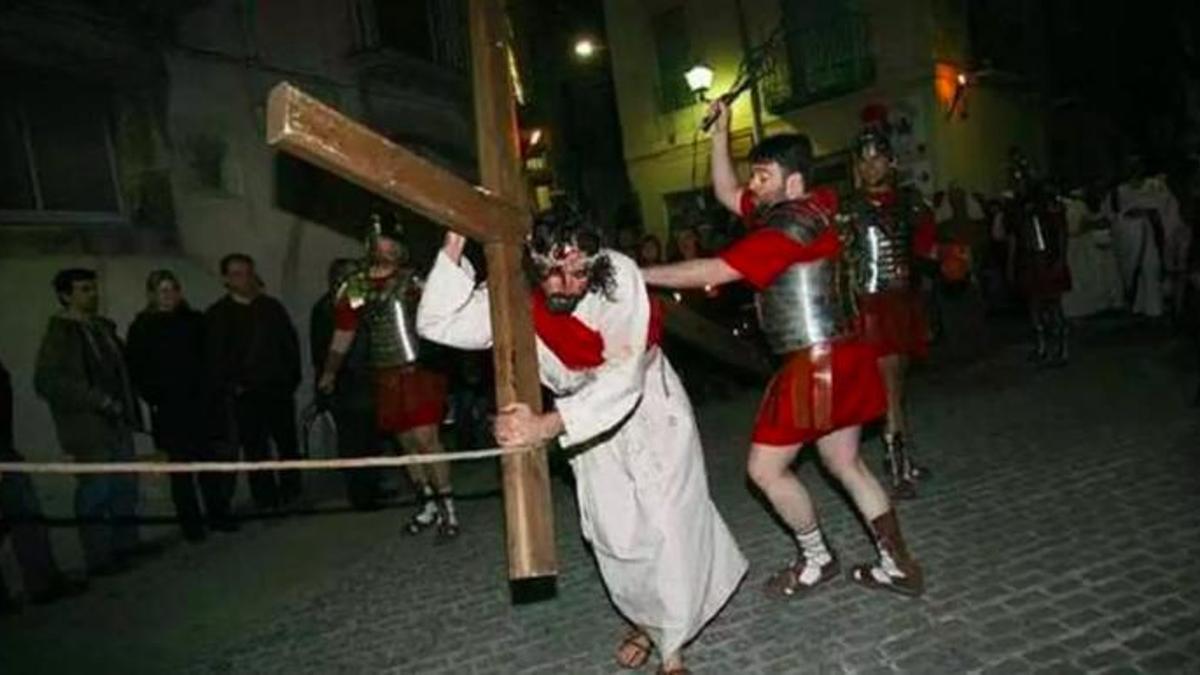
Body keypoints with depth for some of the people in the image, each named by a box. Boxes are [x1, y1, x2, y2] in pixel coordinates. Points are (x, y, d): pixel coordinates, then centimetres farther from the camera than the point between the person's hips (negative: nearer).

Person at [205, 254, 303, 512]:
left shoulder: (271, 307, 10)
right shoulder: (217, 314, 2)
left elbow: (290, 343, 10)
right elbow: (214, 357, -2)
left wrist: (292, 377, 3)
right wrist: (229, 386, -9)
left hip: (278, 387, 3)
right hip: (244, 393, -2)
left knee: (288, 443, 8)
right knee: (255, 448, 0)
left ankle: (291, 491, 20)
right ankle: (266, 498, 9)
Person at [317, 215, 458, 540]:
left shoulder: (413, 279, -3)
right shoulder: (355, 287, 7)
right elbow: (343, 335, 13)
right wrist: (329, 374, 16)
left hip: (420, 369, -4)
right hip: (387, 376, 4)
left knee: (425, 437, -10)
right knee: (407, 442, 12)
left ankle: (448, 509, -1)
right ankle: (428, 503, 28)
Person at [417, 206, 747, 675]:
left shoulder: (619, 276, -31)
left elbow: (622, 377, -36)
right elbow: (436, 324, -25)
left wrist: (548, 425, -46)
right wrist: (454, 248, -36)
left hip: (650, 410, -3)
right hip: (588, 421, 3)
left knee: (665, 524, -5)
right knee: (614, 530, 4)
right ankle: (645, 622, 33)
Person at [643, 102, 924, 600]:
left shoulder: (793, 225, -17)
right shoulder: (804, 208, 11)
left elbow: (714, 272, -21)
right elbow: (727, 195, 19)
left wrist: (639, 274, -17)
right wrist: (720, 133, 12)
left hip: (817, 363, -10)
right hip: (840, 358, 10)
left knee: (766, 468, 1)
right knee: (845, 464, 17)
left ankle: (816, 559, 19)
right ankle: (898, 565, 23)